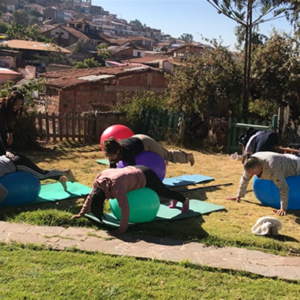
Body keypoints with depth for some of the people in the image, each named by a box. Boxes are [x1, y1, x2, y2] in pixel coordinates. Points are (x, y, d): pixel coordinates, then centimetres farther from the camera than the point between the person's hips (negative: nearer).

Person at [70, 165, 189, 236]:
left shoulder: (116, 185, -43)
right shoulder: (98, 180, -20)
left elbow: (124, 207, -45)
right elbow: (90, 196, -5)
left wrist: (122, 229, -41)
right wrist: (81, 214, -6)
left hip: (146, 176, -7)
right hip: (136, 171, 8)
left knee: (163, 192, 18)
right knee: (159, 192, 33)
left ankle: (185, 200, 48)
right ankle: (174, 199, 62)